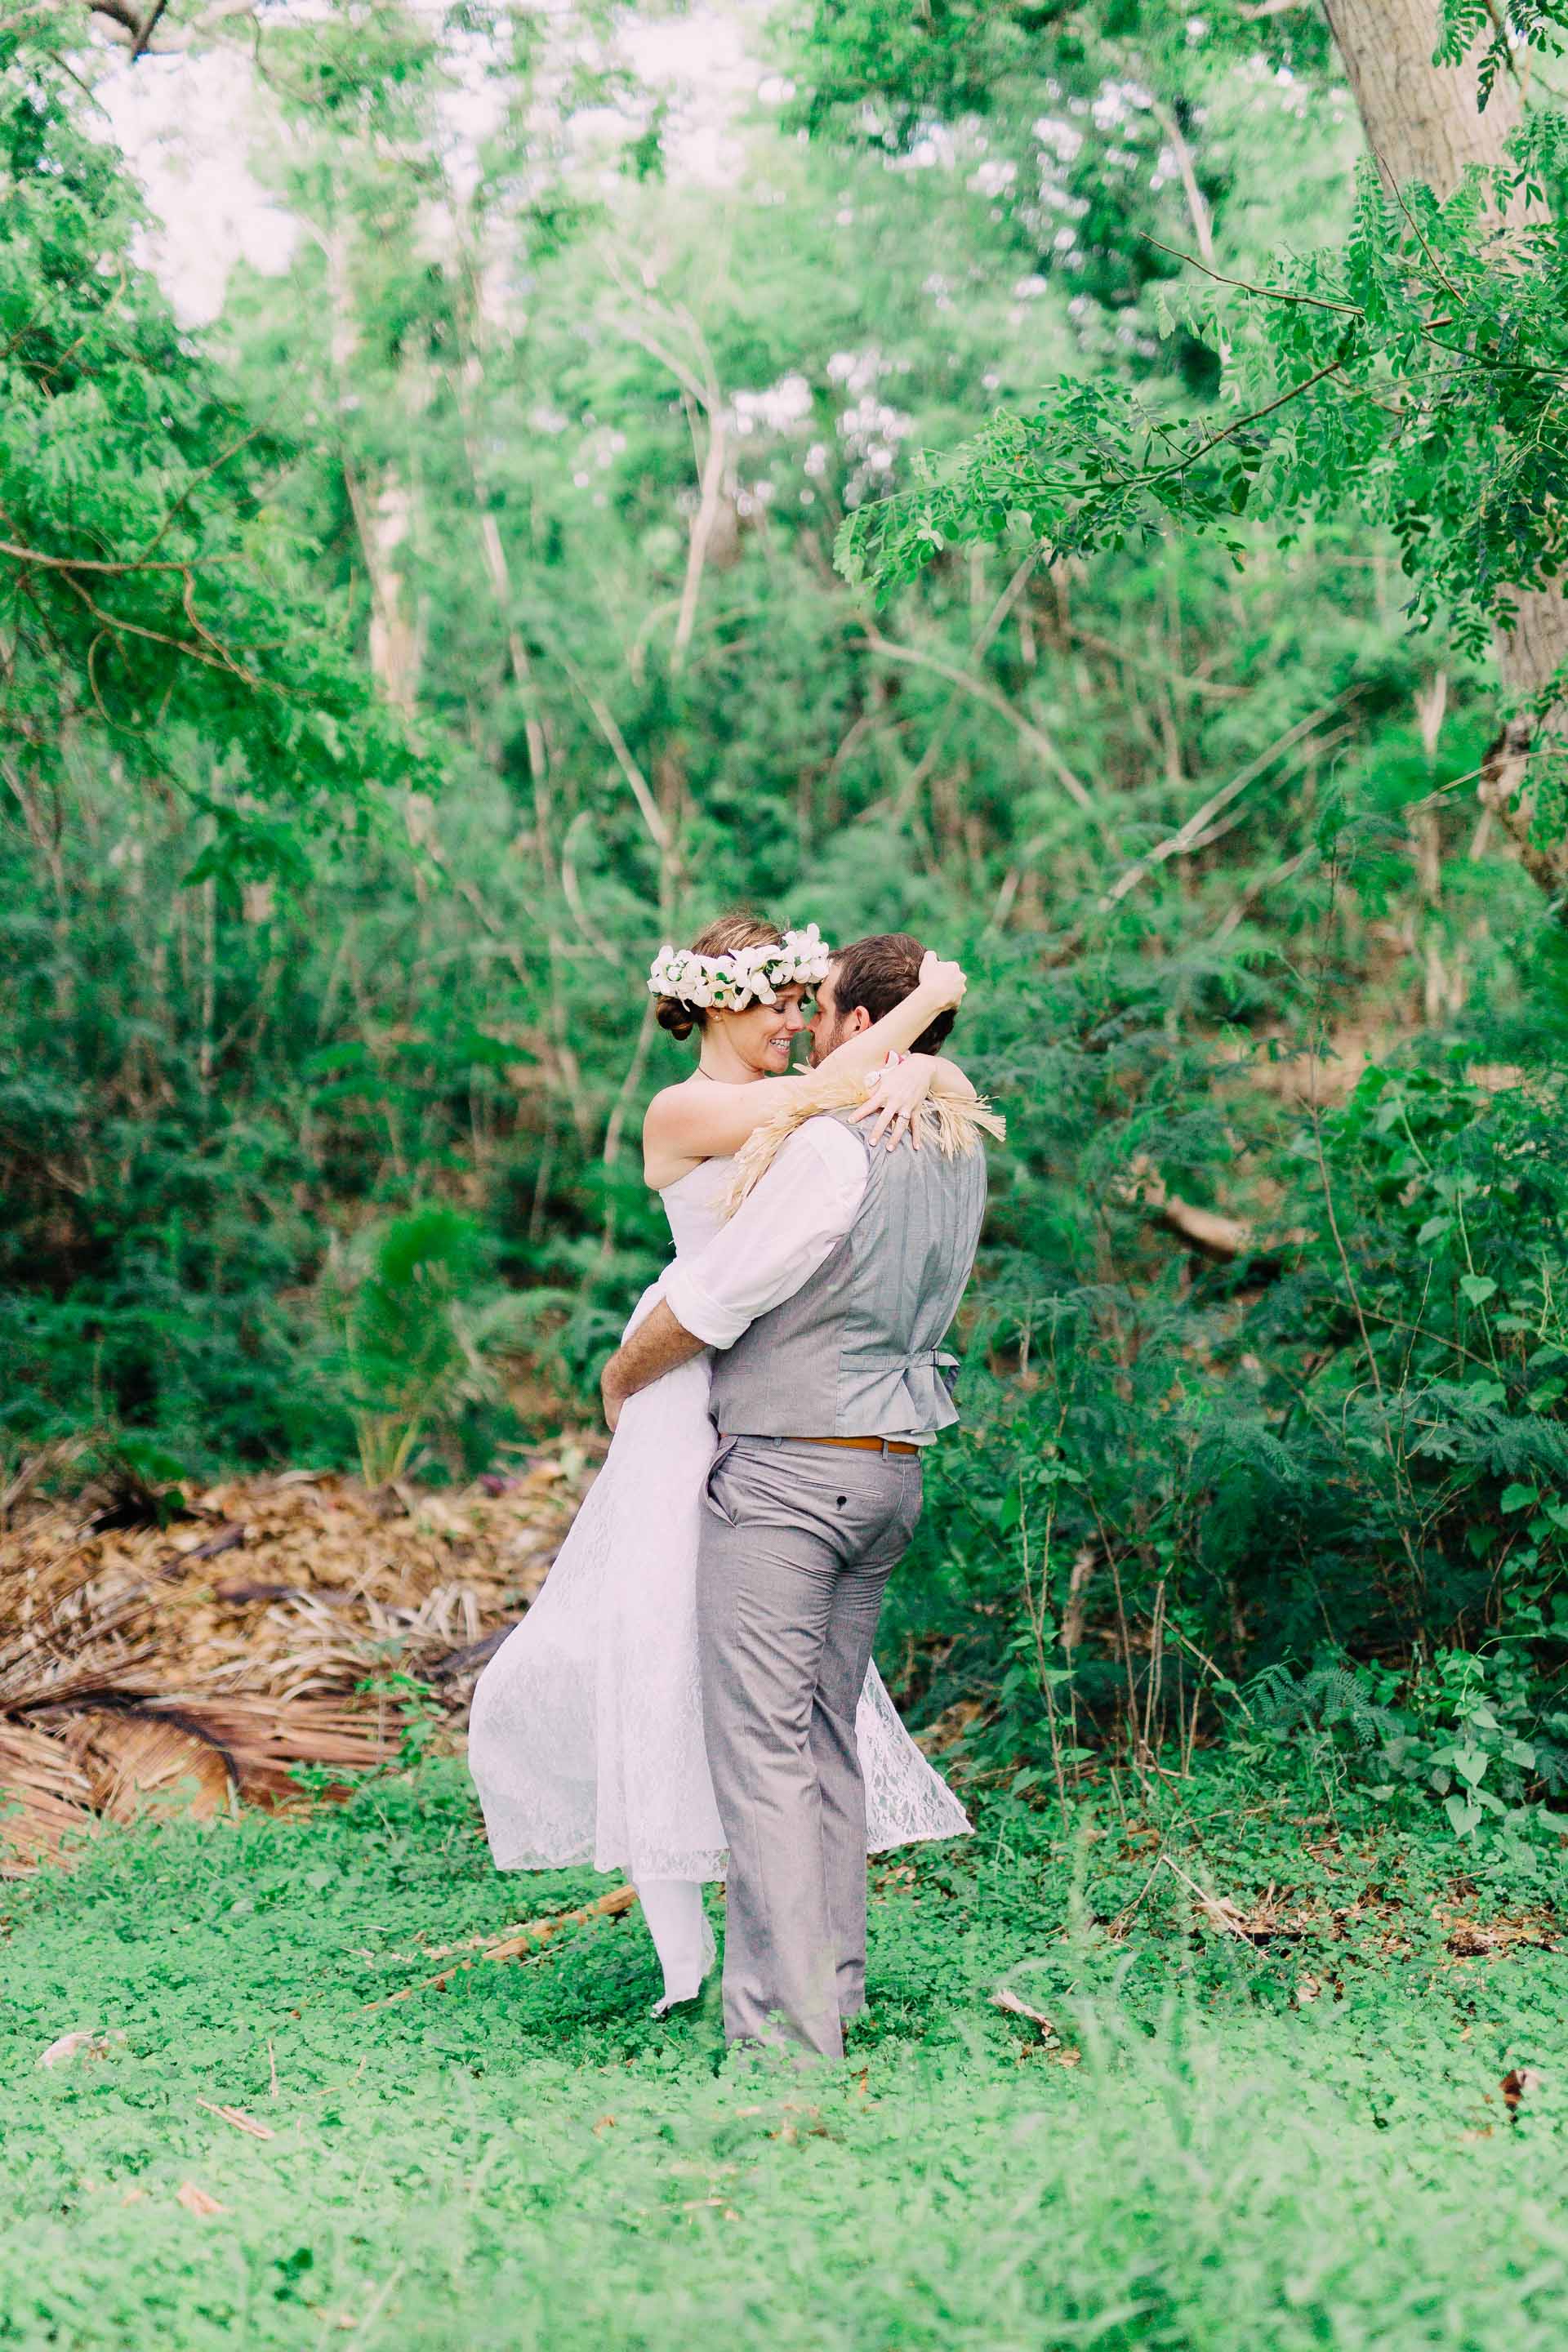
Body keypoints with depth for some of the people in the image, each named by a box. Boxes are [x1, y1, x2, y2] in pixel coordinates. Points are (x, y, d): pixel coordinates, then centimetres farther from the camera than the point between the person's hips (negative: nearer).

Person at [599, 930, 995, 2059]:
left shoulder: (831, 1150, -19)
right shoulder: (962, 1149, 7)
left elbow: (711, 1299, -13)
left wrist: (621, 1376, 6)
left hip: (784, 1469, -8)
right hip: (894, 1469, 8)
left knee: (762, 1748, -6)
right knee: (830, 1738, 16)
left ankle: (787, 2024, -6)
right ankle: (832, 1987, 21)